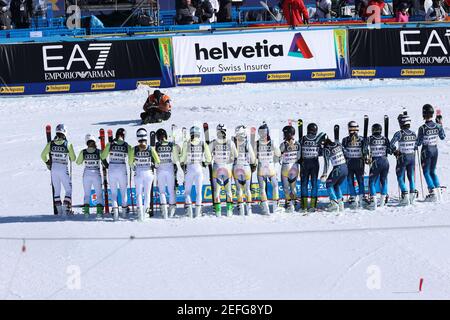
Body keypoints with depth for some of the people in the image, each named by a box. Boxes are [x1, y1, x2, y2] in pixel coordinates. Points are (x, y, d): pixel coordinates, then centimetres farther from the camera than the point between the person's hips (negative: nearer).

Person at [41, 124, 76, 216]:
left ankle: (59, 210, 12)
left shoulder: (51, 143, -4)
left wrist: (47, 163, 19)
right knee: (68, 190, 9)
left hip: (53, 169, 3)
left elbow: (43, 155, 3)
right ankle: (66, 207, -3)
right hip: (64, 169, -3)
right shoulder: (68, 144, -11)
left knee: (57, 190, 15)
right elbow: (73, 158, -2)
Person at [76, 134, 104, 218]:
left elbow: (78, 162, 7)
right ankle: (99, 210, -4)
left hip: (86, 174, 1)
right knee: (99, 194, 8)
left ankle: (86, 210, 1)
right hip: (96, 174, -1)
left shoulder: (83, 152, -5)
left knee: (87, 194, 13)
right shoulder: (98, 151, -9)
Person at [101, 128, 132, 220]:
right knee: (123, 191, 19)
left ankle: (115, 209, -6)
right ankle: (124, 210, 30)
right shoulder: (127, 146, -4)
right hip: (122, 169, 0)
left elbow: (103, 157, 3)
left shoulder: (110, 144, -4)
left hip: (112, 169, 0)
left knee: (113, 192, 8)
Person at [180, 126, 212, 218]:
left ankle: (188, 209, -7)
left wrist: (182, 164, 14)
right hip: (199, 169, 1)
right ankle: (198, 212, 5)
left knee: (187, 191, 9)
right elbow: (208, 158, 2)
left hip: (189, 169, -1)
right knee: (199, 191, 9)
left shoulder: (186, 144, -6)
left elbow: (182, 158, -6)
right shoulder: (203, 144, -1)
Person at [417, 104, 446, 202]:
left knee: (426, 172, 5)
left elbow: (419, 143, -13)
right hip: (435, 150, 5)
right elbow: (442, 137, 12)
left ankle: (433, 193, -6)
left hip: (426, 151, -5)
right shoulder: (437, 126, -5)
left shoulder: (422, 128, -19)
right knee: (433, 172, 19)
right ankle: (438, 192, 12)